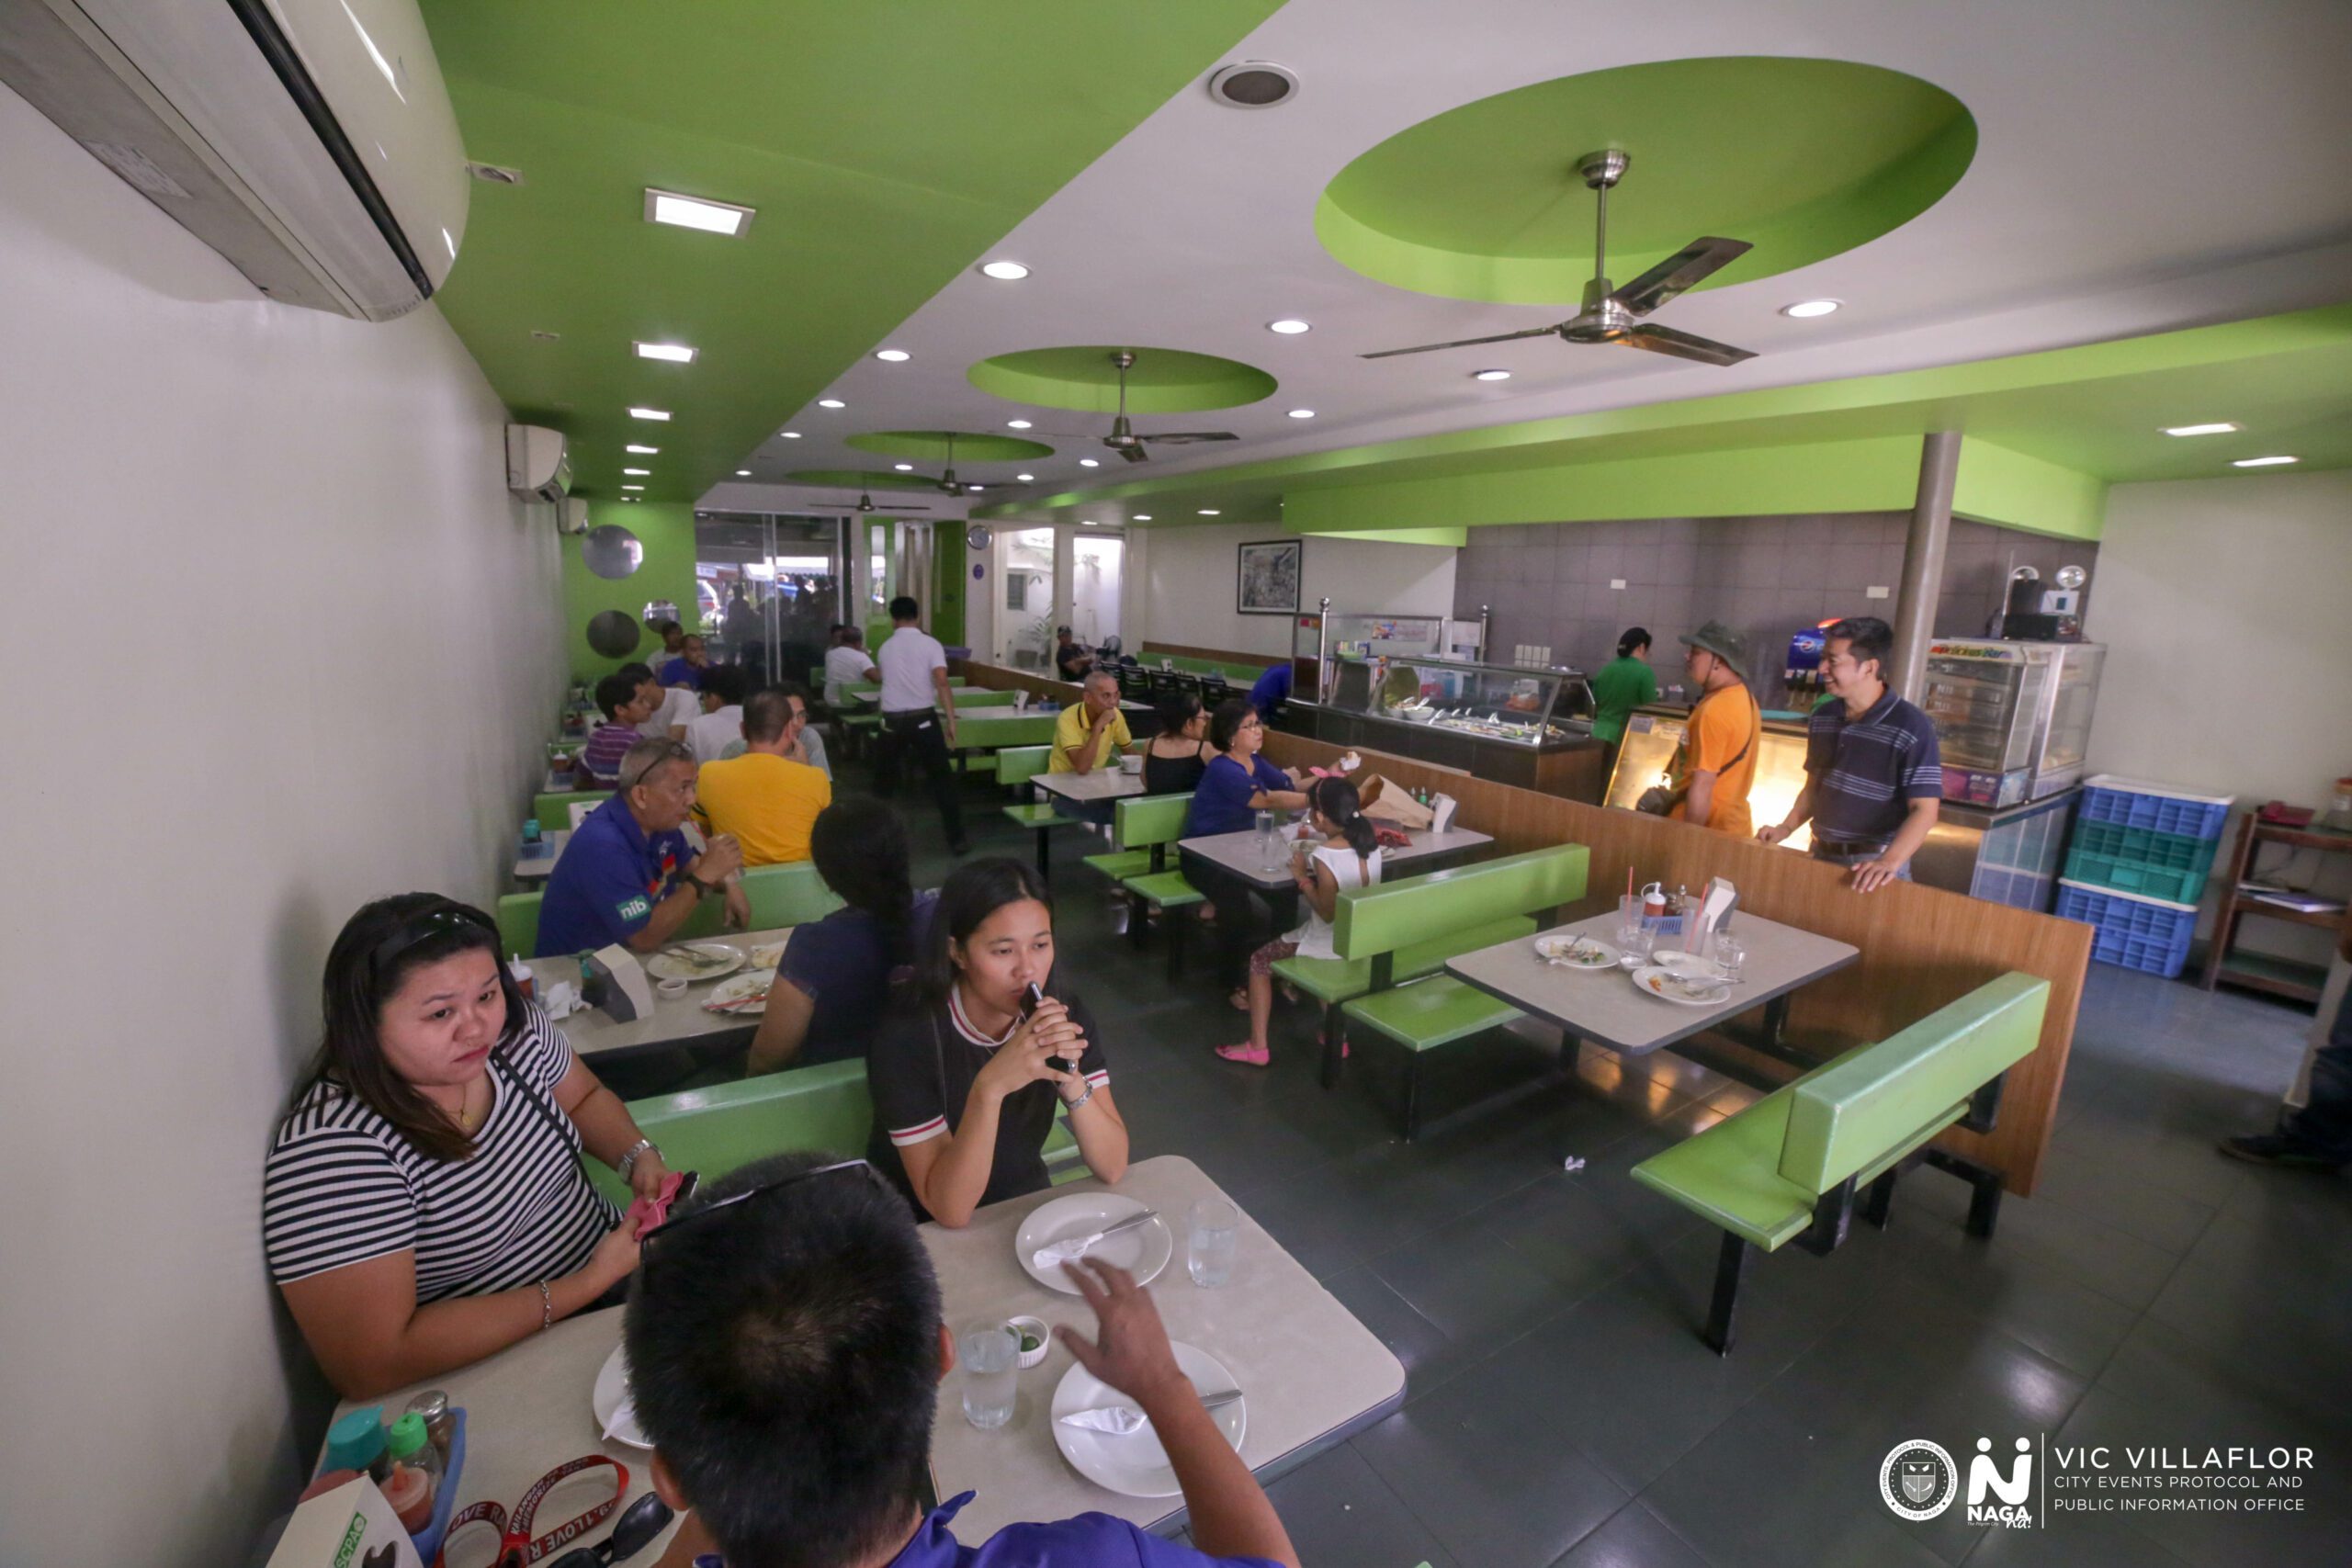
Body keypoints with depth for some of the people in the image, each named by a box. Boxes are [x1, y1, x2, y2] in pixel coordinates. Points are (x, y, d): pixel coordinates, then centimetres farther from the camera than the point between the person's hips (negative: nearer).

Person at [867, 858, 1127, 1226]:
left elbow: (1112, 1168, -12)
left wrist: (1071, 1081, -28)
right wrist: (990, 1087, -35)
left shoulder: (1066, 1014, -11)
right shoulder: (906, 1040, -21)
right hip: (926, 1232, -3)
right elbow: (950, 1210, -21)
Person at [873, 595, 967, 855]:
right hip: (923, 719, -3)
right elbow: (941, 683, -14)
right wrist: (951, 721, -13)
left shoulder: (885, 647, 11)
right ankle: (956, 839, 4)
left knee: (884, 779, 16)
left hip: (892, 720, 3)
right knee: (942, 777, 5)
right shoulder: (930, 644, -1)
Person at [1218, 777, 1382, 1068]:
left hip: (1332, 944, -7)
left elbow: (1327, 912, -21)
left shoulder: (1324, 856, -26)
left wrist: (1302, 877, -11)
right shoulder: (1371, 844, -4)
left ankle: (1257, 1047, 13)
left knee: (1260, 961, 12)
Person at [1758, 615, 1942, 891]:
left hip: (1872, 865, -6)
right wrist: (1786, 828, 1)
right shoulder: (1822, 717, 4)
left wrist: (1890, 862, -29)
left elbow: (1924, 810, -16)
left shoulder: (1911, 727, -14)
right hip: (1821, 855, 6)